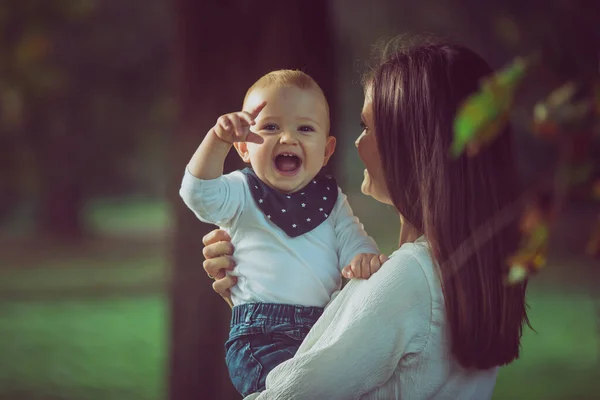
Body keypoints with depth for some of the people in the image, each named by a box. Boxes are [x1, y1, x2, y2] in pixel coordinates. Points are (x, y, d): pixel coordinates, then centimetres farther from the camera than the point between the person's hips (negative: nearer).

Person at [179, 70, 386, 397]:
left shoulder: (331, 198, 16)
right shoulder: (241, 194, 4)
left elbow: (351, 237, 9)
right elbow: (199, 193, -14)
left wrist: (364, 257, -16)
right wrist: (219, 139, -28)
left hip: (324, 331, 5)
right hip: (259, 335, -5)